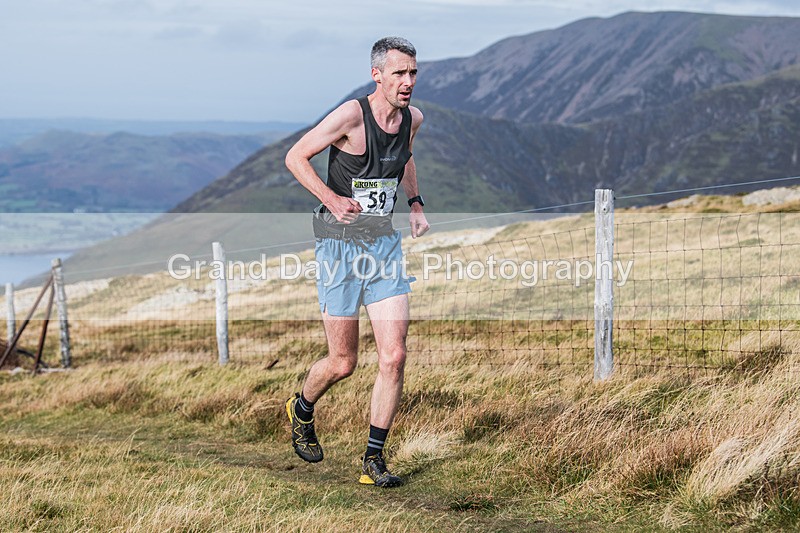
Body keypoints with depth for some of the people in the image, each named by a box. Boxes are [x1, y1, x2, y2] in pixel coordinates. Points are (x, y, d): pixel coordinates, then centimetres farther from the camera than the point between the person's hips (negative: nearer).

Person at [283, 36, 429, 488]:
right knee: (343, 362, 4)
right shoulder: (351, 116, -16)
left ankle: (374, 460, 5)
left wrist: (416, 205, 16)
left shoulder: (413, 118, 3)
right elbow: (296, 157, -9)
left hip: (386, 245, 5)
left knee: (394, 356, -6)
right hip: (341, 246, -5)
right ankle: (302, 410, 37)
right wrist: (332, 199, -19)